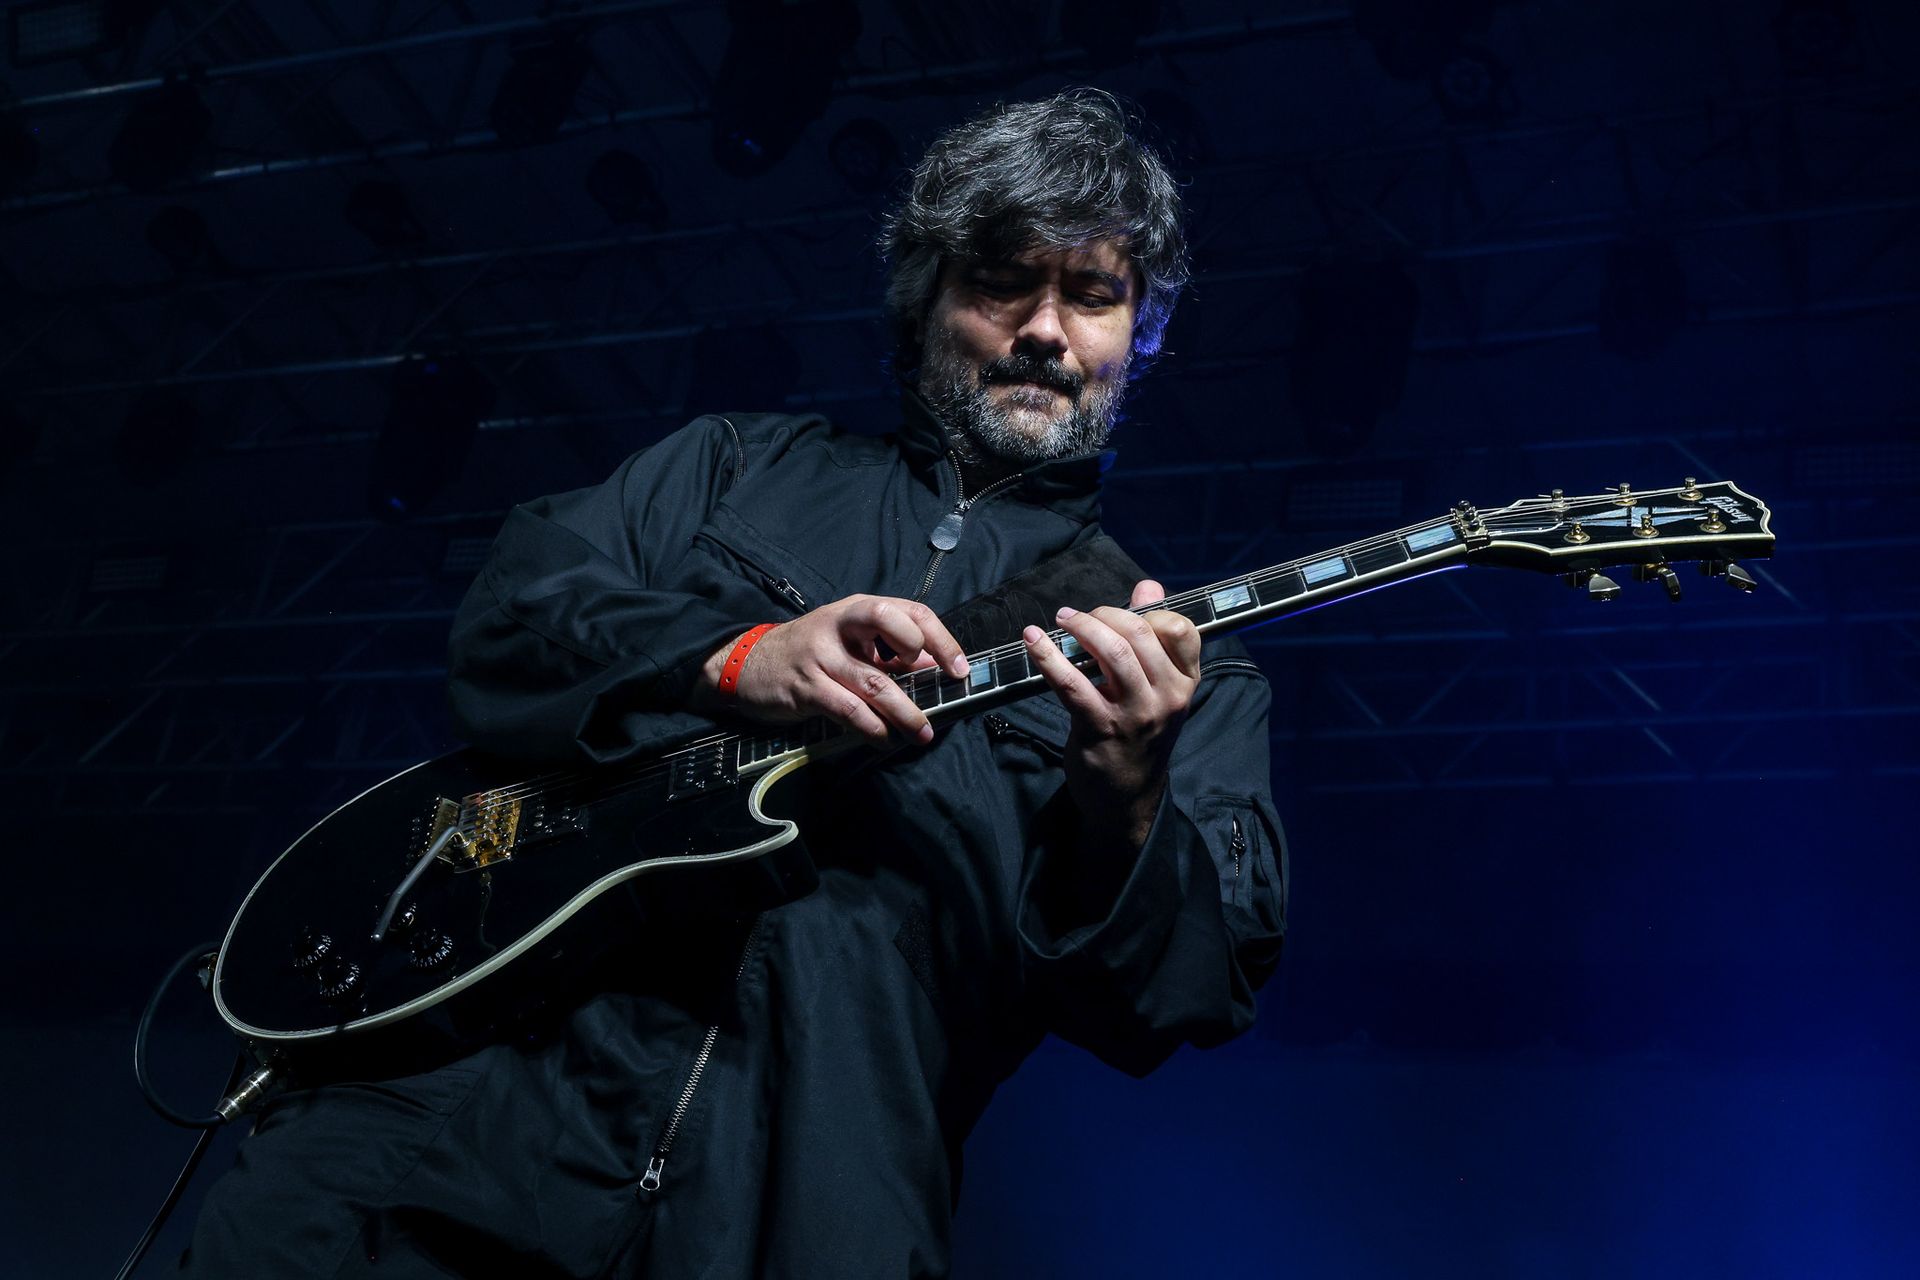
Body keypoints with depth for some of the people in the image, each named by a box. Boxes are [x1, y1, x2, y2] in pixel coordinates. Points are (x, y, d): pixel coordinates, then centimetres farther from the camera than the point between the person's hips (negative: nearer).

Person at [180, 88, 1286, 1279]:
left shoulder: (1186, 668, 12)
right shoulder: (743, 465, 17)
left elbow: (1194, 998, 1)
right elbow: (509, 611, 5)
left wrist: (1126, 802, -18)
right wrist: (738, 659, -11)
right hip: (513, 1059, 0)